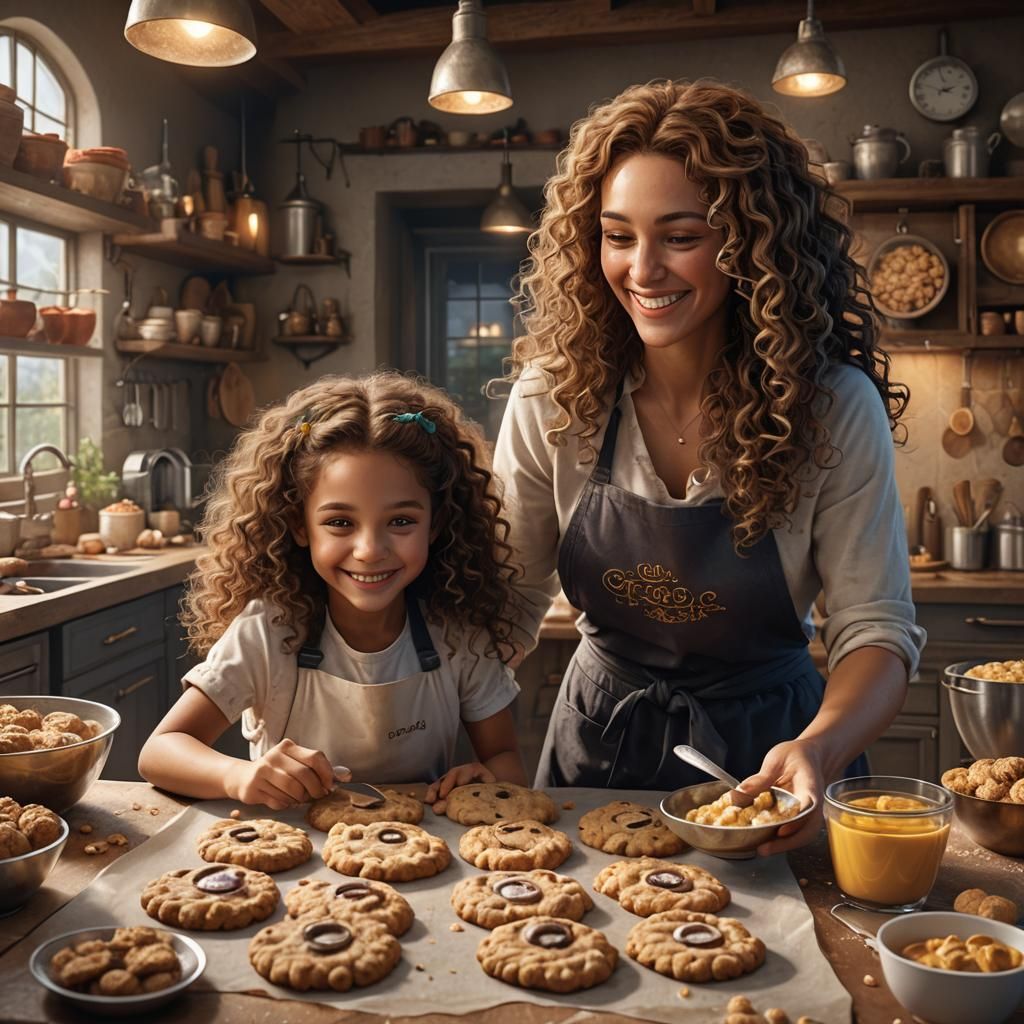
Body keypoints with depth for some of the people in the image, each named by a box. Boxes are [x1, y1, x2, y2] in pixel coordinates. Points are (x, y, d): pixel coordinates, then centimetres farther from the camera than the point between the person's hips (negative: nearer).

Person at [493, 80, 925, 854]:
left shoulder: (834, 408, -17)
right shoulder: (553, 399, -13)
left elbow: (876, 628, -16)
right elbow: (509, 601, -7)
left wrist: (820, 747, -35)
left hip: (764, 746, -1)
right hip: (602, 738, 2)